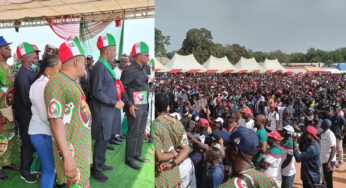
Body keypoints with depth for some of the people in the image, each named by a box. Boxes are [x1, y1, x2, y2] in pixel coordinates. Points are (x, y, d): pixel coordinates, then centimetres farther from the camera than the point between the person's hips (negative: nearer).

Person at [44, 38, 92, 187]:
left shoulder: (73, 82, 12)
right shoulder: (56, 83, -17)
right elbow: (55, 122, -23)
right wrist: (67, 157, -27)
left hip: (82, 145, 9)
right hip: (70, 148, -9)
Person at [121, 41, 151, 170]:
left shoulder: (143, 70, 12)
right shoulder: (129, 70, -15)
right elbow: (122, 88, -17)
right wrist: (129, 105, -20)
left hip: (144, 107, 9)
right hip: (134, 108, -9)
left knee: (141, 132, 17)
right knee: (133, 134, 1)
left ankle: (137, 154, 31)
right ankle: (129, 158, 14)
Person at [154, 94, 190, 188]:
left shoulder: (154, 127, -21)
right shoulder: (177, 123, 0)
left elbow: (158, 157, -24)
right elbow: (186, 149, -1)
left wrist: (174, 154, -8)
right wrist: (172, 163, -12)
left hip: (159, 177, -6)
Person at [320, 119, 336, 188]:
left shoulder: (330, 135, -19)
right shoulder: (323, 134, 8)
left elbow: (333, 150, -23)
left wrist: (329, 163, -26)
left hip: (329, 161, -9)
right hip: (324, 160, 9)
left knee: (329, 180, 2)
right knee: (326, 178, 20)